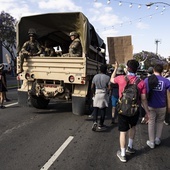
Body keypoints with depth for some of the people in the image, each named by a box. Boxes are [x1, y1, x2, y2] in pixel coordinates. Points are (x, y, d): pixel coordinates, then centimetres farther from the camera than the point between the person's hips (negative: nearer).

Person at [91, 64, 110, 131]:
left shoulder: (95, 76, 2)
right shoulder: (107, 77, -7)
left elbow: (92, 87, 4)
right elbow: (109, 87, -12)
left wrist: (93, 93, 16)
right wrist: (107, 92, 6)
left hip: (96, 94, 2)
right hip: (104, 95, -2)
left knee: (95, 109, 6)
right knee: (103, 110, 10)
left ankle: (95, 122, -15)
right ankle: (100, 124, 18)